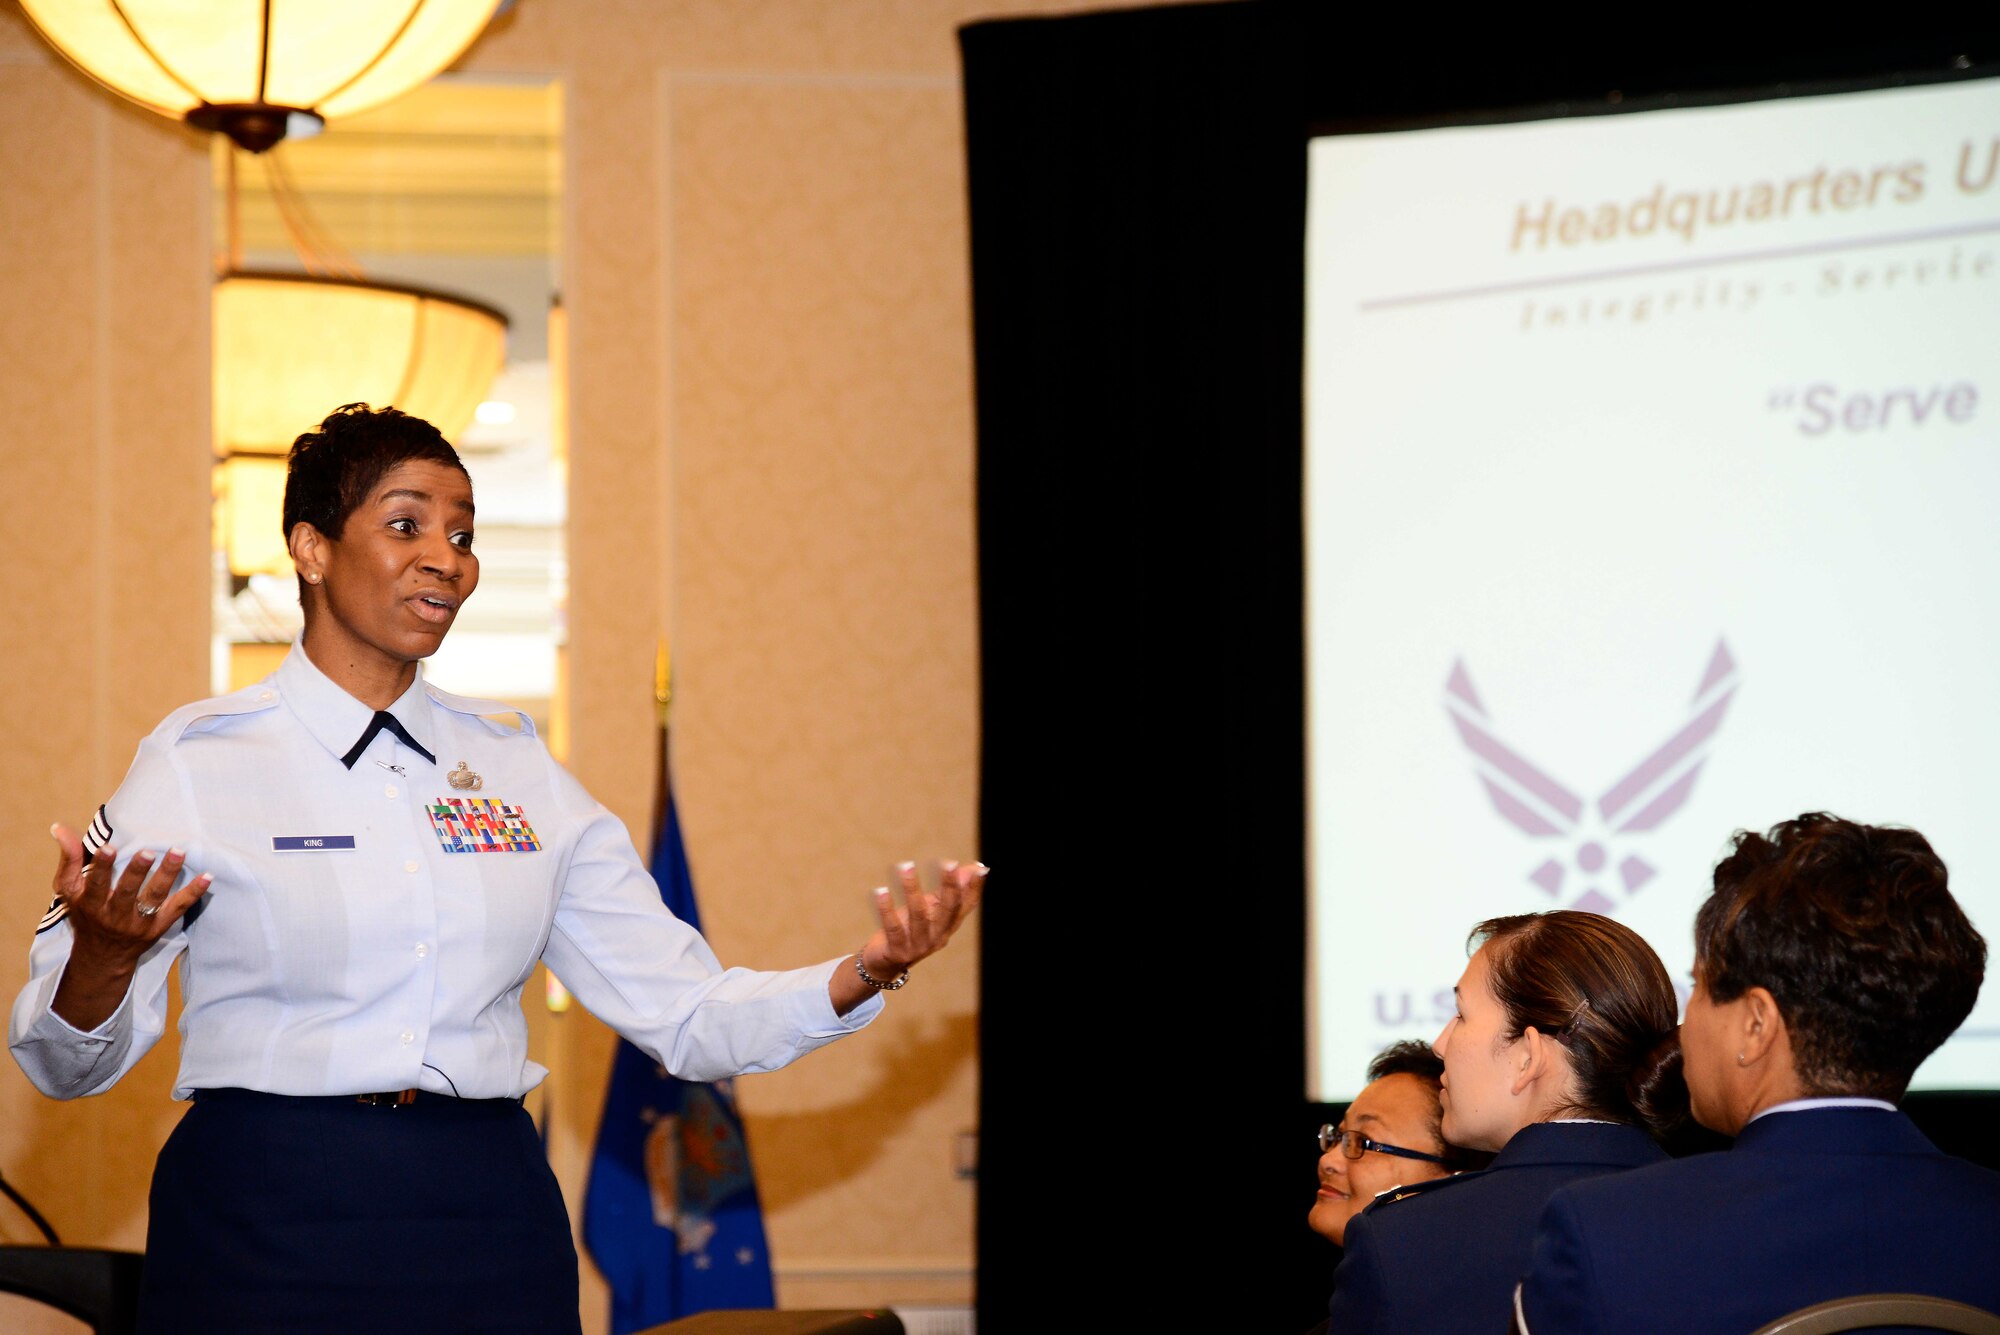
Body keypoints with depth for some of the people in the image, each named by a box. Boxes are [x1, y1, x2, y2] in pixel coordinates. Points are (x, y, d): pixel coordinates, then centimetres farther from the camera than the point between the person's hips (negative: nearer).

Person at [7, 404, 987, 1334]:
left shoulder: (516, 769, 10)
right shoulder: (199, 762, -2)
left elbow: (686, 1017, 8)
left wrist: (862, 976, -9)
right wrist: (102, 955, -28)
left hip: (491, 1221, 4)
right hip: (268, 1230, -4)